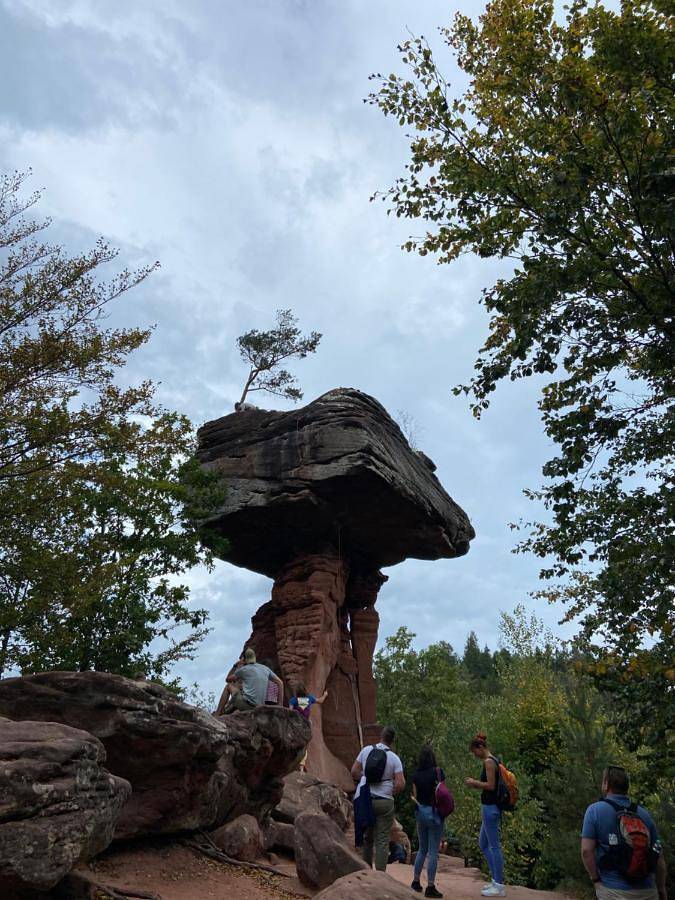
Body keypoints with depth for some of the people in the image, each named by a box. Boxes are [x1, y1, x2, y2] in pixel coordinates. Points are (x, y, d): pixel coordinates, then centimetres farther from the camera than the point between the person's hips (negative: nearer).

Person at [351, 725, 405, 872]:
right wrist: (392, 792, 8)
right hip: (384, 802, -3)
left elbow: (354, 772, 4)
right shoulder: (394, 758, -7)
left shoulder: (366, 750, 0)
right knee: (382, 840, 4)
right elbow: (400, 785, -11)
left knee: (367, 837, 18)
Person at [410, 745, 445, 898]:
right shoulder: (437, 771, -10)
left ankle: (416, 881, 25)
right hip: (434, 812, -5)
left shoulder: (415, 774, 2)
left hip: (420, 811, 5)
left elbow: (414, 796, 2)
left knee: (422, 849, 20)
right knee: (433, 852, 3)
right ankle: (430, 887, 6)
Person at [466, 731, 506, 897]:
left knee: (494, 846, -2)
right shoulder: (493, 760, 14)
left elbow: (491, 785, -22)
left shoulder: (488, 761, -16)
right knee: (483, 844, 18)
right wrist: (476, 784, 12)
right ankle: (496, 879, 24)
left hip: (490, 807, -10)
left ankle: (499, 886, 6)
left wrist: (475, 782, -10)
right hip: (492, 807, 10)